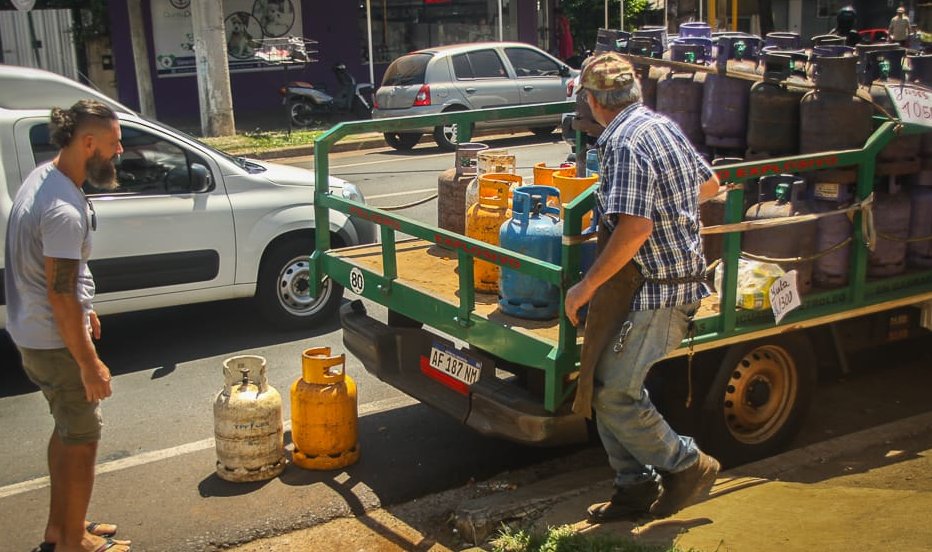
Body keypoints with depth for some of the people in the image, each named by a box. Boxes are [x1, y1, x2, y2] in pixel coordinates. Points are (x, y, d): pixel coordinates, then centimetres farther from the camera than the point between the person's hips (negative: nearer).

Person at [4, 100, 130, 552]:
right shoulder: (64, 210, -28)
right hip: (55, 343, -10)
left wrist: (83, 308, 22)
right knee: (81, 440, 5)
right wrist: (90, 364, -21)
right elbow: (60, 296, -26)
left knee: (67, 430, 22)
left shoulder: (42, 176, 3)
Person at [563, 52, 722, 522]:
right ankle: (636, 488, 21)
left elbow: (635, 227, -28)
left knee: (613, 393, -5)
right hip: (677, 276, 10)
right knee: (607, 386, 13)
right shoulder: (663, 126, 12)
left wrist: (586, 285, -20)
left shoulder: (626, 142, -18)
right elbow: (709, 185, 25)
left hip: (655, 289, -10)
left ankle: (687, 467, 12)